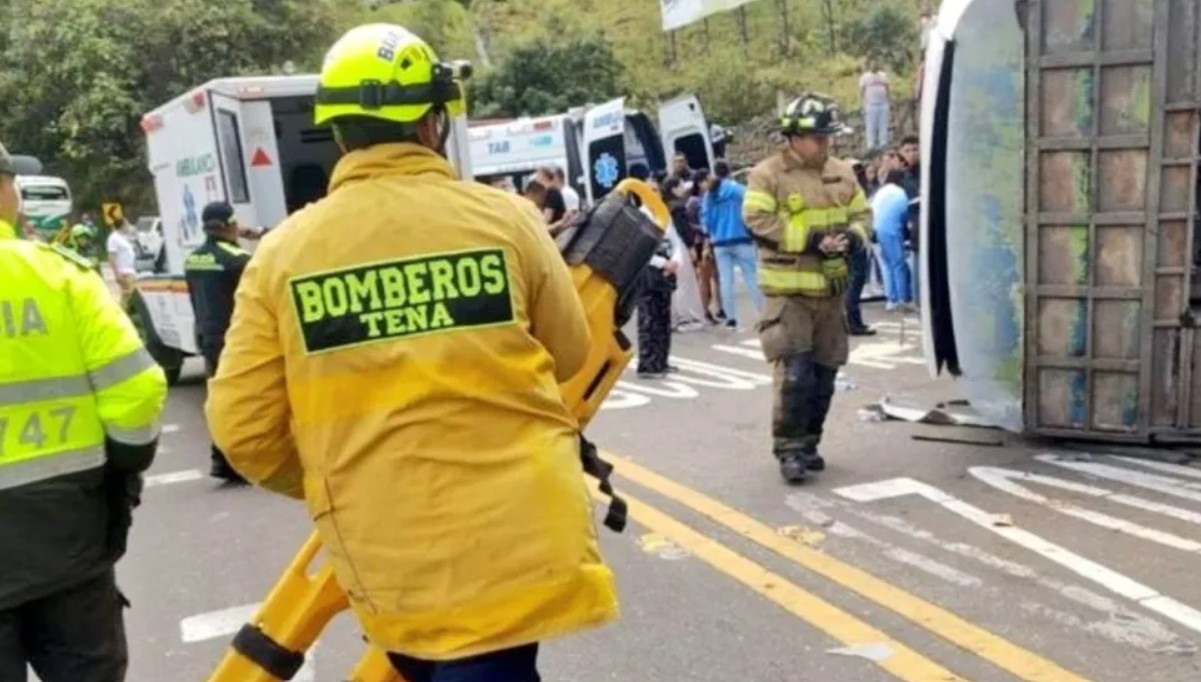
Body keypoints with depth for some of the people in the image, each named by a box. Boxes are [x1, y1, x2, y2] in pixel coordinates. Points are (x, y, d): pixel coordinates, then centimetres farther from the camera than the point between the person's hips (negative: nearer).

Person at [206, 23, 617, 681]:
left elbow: (243, 428, -2)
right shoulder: (506, 218, -7)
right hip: (518, 541, -2)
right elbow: (568, 355, 6)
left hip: (390, 565, 2)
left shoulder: (281, 255, -4)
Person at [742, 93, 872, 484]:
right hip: (789, 290, -6)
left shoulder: (842, 173, 12)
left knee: (824, 374, 10)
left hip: (831, 290, 6)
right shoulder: (767, 175, -6)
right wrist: (811, 239, -20)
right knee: (796, 374, -12)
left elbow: (862, 215, 18)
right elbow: (759, 221, -15)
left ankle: (808, 443, 24)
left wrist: (851, 236, -6)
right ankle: (789, 448, 1)